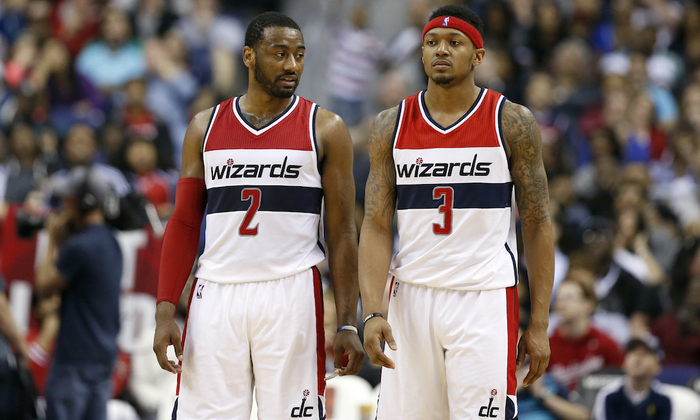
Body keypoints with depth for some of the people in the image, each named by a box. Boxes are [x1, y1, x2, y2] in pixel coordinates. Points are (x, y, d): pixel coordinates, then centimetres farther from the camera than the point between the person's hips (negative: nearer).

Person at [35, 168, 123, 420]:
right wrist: (63, 240, 12)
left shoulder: (80, 246, -18)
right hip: (104, 354, 9)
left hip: (76, 356, -9)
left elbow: (44, 286, -8)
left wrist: (54, 242, 1)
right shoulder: (111, 241, 11)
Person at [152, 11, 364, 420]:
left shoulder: (325, 129, 4)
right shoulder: (206, 127, 10)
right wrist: (165, 311, 1)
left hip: (290, 294, -2)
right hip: (217, 292, 2)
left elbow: (342, 233, 3)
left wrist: (348, 324, -4)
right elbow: (184, 225, 11)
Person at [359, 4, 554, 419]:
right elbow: (376, 227, 3)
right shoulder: (392, 126, 6)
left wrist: (539, 324, -3)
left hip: (486, 302, -3)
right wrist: (372, 313, -10)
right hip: (412, 302, 3)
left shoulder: (512, 123, -1)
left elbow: (538, 226, 1)